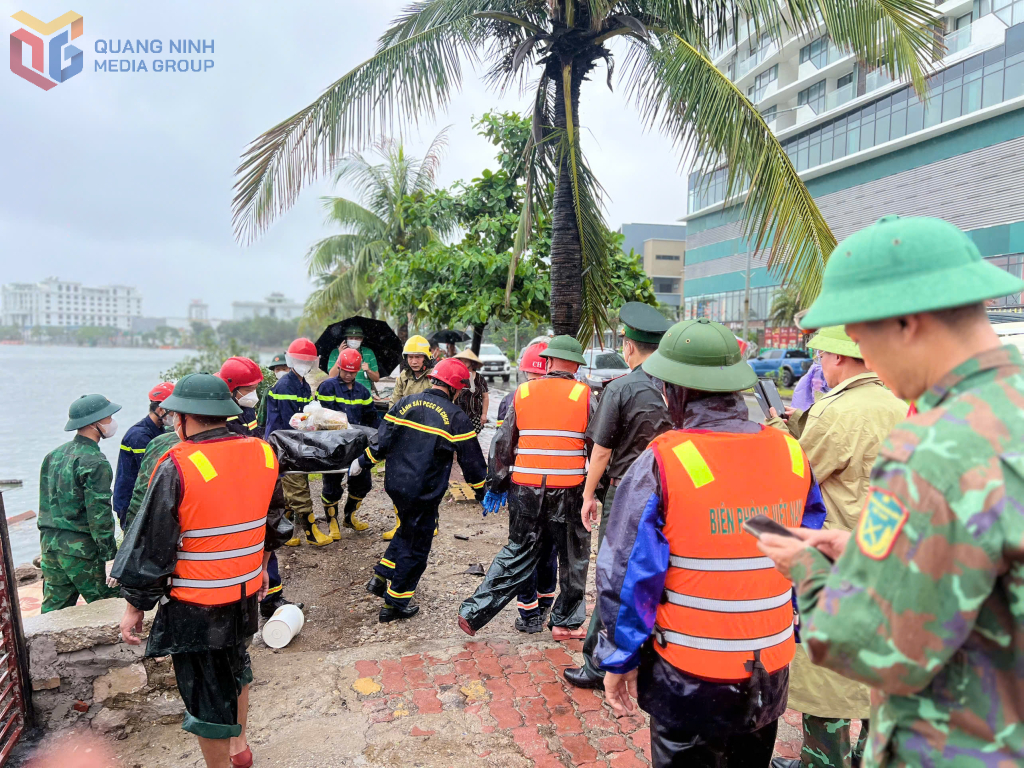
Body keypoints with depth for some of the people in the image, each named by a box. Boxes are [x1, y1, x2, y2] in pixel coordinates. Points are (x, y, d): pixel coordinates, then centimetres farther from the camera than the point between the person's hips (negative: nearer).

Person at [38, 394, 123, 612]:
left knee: (53, 607, 16)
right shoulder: (94, 463, -16)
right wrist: (109, 552, -13)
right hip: (80, 547, -8)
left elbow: (45, 503, 17)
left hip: (49, 543, 8)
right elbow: (99, 513, -18)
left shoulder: (54, 455, 11)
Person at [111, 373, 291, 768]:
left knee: (207, 696, 12)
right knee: (235, 668, 29)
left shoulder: (177, 467, -21)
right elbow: (274, 523, 10)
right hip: (246, 594, 6)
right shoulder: (262, 453, -4)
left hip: (195, 607, -6)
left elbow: (151, 548, -16)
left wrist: (135, 607, -3)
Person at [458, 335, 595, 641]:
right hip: (568, 491, -3)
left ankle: (473, 612, 18)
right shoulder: (584, 395, -2)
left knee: (517, 553, 17)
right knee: (573, 558, 16)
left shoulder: (523, 392, 4)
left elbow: (502, 443, 7)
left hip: (525, 489, 3)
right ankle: (566, 622, 27)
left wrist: (496, 485, 15)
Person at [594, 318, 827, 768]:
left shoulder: (662, 463, -20)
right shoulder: (792, 455, -6)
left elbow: (626, 572, -16)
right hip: (771, 677, 5)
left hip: (688, 680, -4)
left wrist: (620, 658, -4)